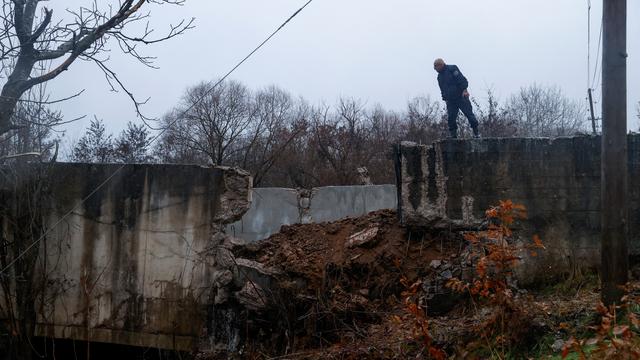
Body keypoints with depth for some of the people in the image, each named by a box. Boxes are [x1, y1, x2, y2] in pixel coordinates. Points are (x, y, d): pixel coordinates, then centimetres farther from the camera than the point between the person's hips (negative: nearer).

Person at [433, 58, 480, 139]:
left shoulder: (452, 69, -5)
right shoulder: (439, 76, 16)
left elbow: (462, 79, -14)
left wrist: (464, 90, -24)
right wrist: (445, 98, 13)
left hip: (461, 97, -6)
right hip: (450, 101, 6)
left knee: (469, 114, -6)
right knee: (451, 118, -1)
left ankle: (476, 133, -1)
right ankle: (453, 134, 7)